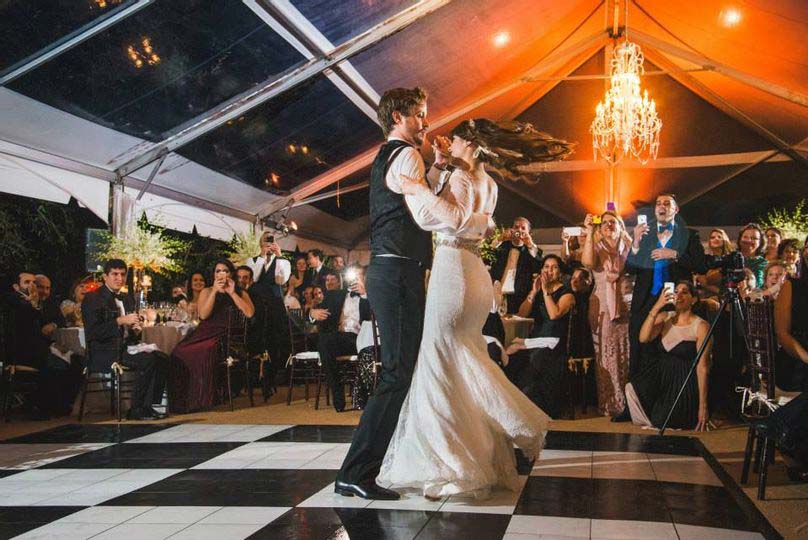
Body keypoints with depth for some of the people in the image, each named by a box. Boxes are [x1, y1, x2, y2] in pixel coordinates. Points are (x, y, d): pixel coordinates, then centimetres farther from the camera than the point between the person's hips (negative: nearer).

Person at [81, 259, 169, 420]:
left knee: (161, 359, -12)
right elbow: (92, 332, -16)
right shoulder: (92, 298, -5)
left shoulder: (126, 300, 20)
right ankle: (136, 410, -19)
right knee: (148, 359, -27)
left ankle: (150, 406, -8)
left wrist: (135, 330, 2)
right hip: (103, 354, -8)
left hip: (124, 349, 8)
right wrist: (120, 321, -19)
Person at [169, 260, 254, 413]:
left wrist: (232, 293, -3)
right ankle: (182, 400, -18)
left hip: (226, 336, -2)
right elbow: (203, 314, 1)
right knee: (180, 353, -26)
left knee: (203, 351, -34)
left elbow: (249, 313, -4)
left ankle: (200, 399, -27)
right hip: (206, 333, 3)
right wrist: (214, 291, -4)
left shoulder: (240, 293, 16)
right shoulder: (206, 291, 19)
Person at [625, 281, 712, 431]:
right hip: (660, 376, 5)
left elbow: (702, 366, -13)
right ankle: (651, 425, 4)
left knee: (662, 423, -17)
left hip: (685, 383, -5)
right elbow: (643, 338, -11)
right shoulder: (664, 317, 5)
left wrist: (703, 405, -16)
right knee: (631, 389, -21)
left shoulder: (701, 326, -9)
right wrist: (656, 307, -19)